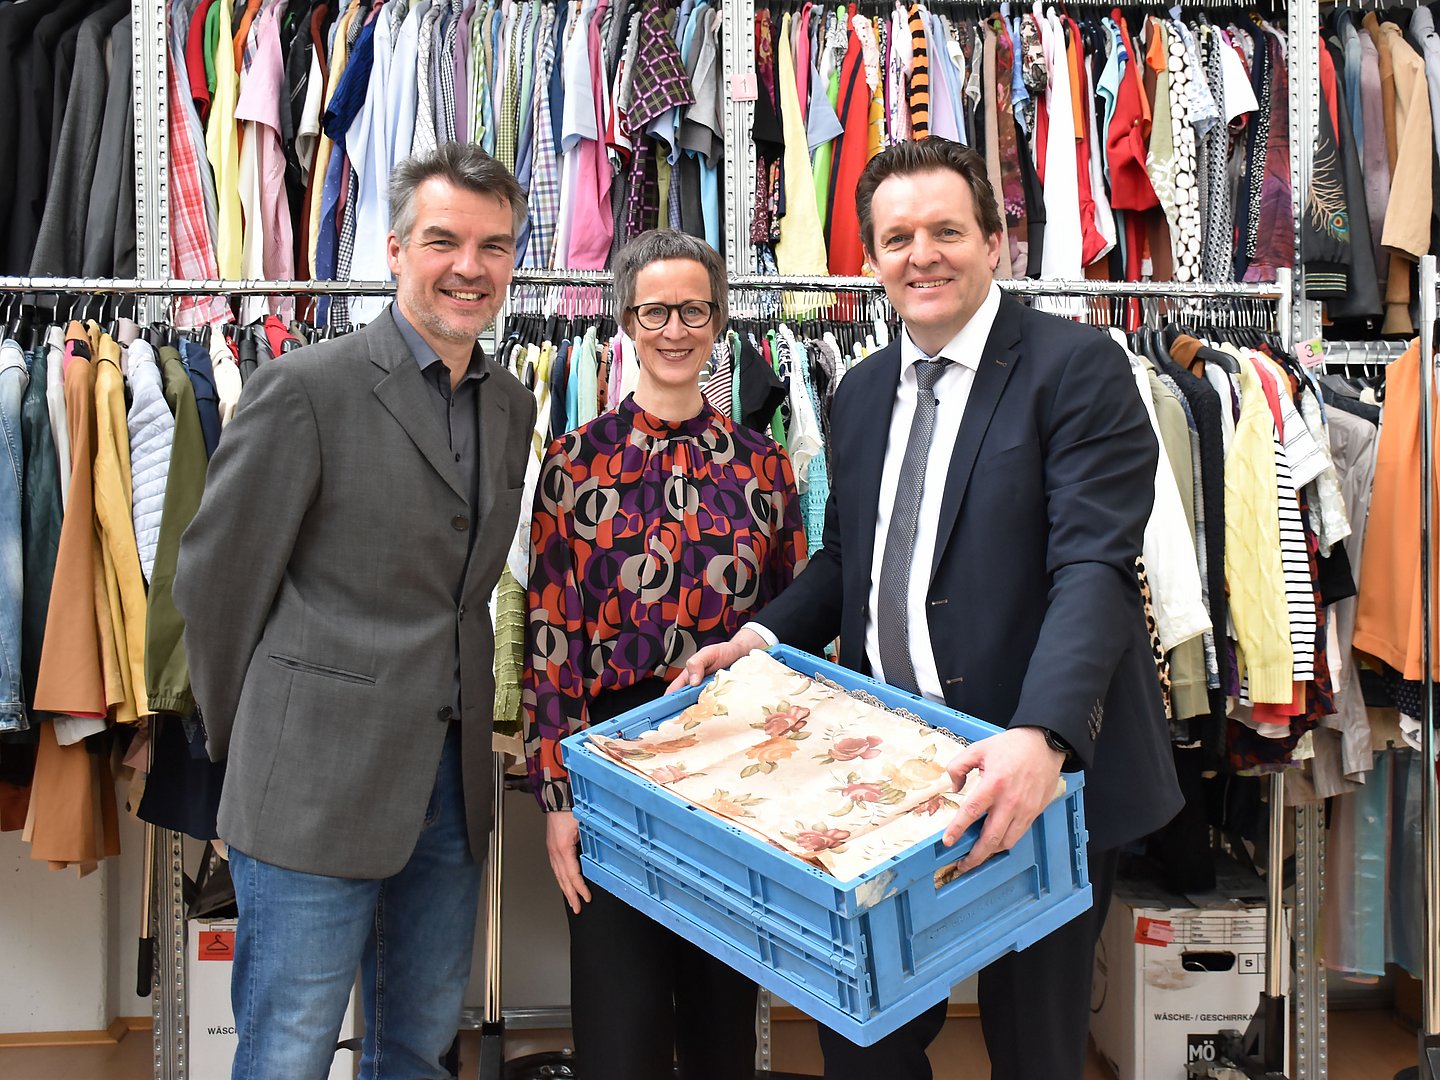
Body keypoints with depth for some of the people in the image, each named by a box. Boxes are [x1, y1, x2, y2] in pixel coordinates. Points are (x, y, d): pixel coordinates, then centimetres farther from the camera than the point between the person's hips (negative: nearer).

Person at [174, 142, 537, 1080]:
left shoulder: (513, 404, 8)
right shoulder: (308, 387, -12)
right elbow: (216, 575, -7)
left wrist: (464, 731, 14)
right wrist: (250, 739, 2)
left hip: (454, 778, 6)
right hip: (318, 781, -6)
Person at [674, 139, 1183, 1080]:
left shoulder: (1078, 368, -10)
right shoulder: (861, 393, 11)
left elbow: (1093, 568, -21)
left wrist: (1041, 737, -35)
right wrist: (765, 636, 2)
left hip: (1045, 769, -5)